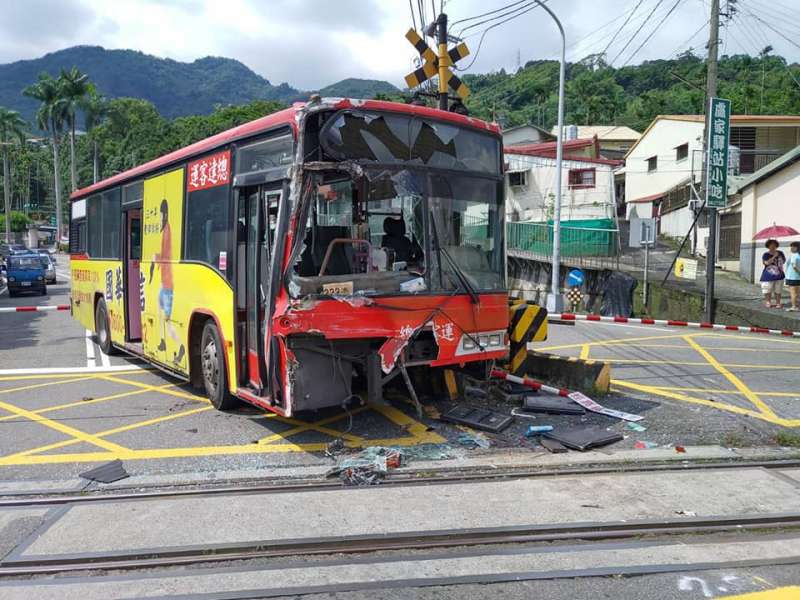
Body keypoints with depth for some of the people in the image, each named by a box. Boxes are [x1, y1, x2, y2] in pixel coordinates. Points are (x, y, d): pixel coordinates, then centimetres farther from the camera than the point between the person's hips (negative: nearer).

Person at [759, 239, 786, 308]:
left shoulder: (780, 253, 7)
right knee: (768, 290, -1)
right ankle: (768, 302, 10)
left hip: (779, 276, 3)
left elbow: (784, 261, 21)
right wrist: (774, 256, -20)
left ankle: (778, 303, 12)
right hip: (769, 276, -3)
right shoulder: (766, 255, -6)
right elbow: (767, 262, -21)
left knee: (778, 291, 6)